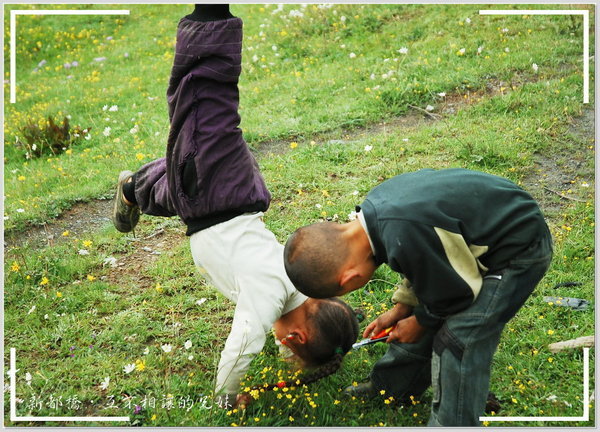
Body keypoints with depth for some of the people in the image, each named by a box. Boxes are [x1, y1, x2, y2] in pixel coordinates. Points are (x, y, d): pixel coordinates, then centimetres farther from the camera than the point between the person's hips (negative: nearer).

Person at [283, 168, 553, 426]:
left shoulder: (403, 239, -38)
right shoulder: (375, 208, -9)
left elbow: (459, 289, -21)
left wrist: (419, 322, -4)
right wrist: (401, 308, 11)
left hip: (520, 248, -9)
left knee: (458, 339, -13)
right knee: (427, 310, 17)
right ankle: (390, 385, 37)